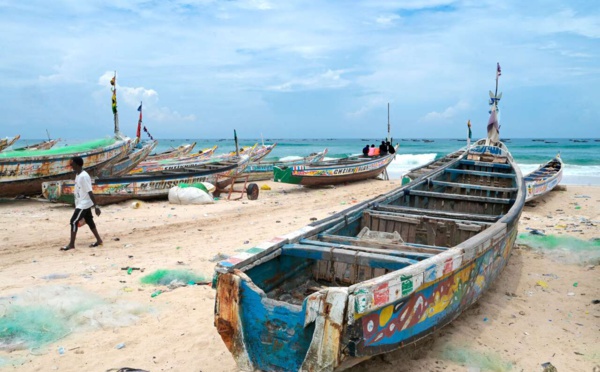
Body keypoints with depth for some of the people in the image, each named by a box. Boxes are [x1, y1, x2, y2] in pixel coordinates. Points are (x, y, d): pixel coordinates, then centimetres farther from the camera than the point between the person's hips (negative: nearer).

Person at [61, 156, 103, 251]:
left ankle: (71, 244, 0)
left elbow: (90, 192, -24)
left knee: (74, 221, -7)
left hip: (83, 204, -10)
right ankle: (99, 240, 20)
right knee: (89, 221, 13)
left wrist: (96, 206, -23)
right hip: (82, 203, 10)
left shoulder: (84, 176, -22)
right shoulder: (78, 175, 9)